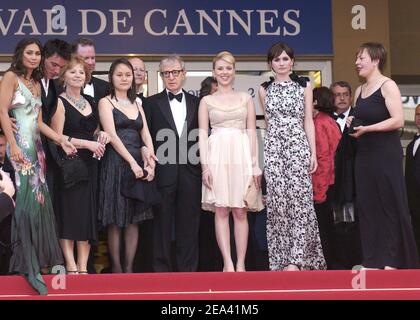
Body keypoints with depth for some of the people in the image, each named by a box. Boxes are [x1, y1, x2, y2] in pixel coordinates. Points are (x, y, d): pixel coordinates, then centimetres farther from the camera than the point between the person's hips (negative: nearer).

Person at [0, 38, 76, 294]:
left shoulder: (36, 84, 19)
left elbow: (39, 122, 15)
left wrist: (62, 140, 5)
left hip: (35, 147, 7)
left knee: (38, 200, 5)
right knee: (24, 201, -10)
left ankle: (37, 260, 11)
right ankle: (27, 264, -8)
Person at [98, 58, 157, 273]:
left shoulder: (137, 105, 19)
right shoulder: (106, 102, 2)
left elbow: (146, 136, 9)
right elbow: (112, 136, -8)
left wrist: (149, 158, -10)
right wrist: (132, 162, -16)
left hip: (139, 165, 5)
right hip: (116, 163, -5)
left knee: (134, 219, 3)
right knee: (115, 220, -4)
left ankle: (129, 267, 6)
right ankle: (116, 268, 0)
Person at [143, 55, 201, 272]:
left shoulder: (196, 103, 12)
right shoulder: (152, 103, 5)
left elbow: (201, 137, 10)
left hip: (190, 172, 2)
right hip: (163, 171, -2)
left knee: (189, 223, 5)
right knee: (162, 223, 3)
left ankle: (188, 269, 12)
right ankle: (162, 269, 9)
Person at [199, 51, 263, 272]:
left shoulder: (246, 98, 12)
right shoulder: (207, 101, 10)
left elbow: (252, 132, 9)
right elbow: (202, 134, 5)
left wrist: (255, 164, 1)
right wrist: (205, 165, -6)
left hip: (241, 155, 1)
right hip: (217, 156, 0)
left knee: (240, 211, -1)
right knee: (221, 211, -4)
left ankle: (240, 264, 1)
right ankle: (228, 263, -4)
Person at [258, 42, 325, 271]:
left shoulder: (304, 86, 8)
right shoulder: (264, 90, 12)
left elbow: (308, 121, 7)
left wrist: (313, 152, 0)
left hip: (298, 146, -1)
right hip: (273, 148, 2)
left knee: (298, 200, -11)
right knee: (277, 202, -3)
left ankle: (295, 259, -12)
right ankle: (281, 259, 2)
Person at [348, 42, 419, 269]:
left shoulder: (388, 86, -7)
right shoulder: (359, 91, 15)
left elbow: (398, 120, -17)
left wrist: (366, 128, -19)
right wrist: (352, 123, 5)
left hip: (386, 154, -7)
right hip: (364, 154, 8)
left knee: (389, 205, -3)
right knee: (367, 206, 5)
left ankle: (392, 259, 2)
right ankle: (372, 261, 10)